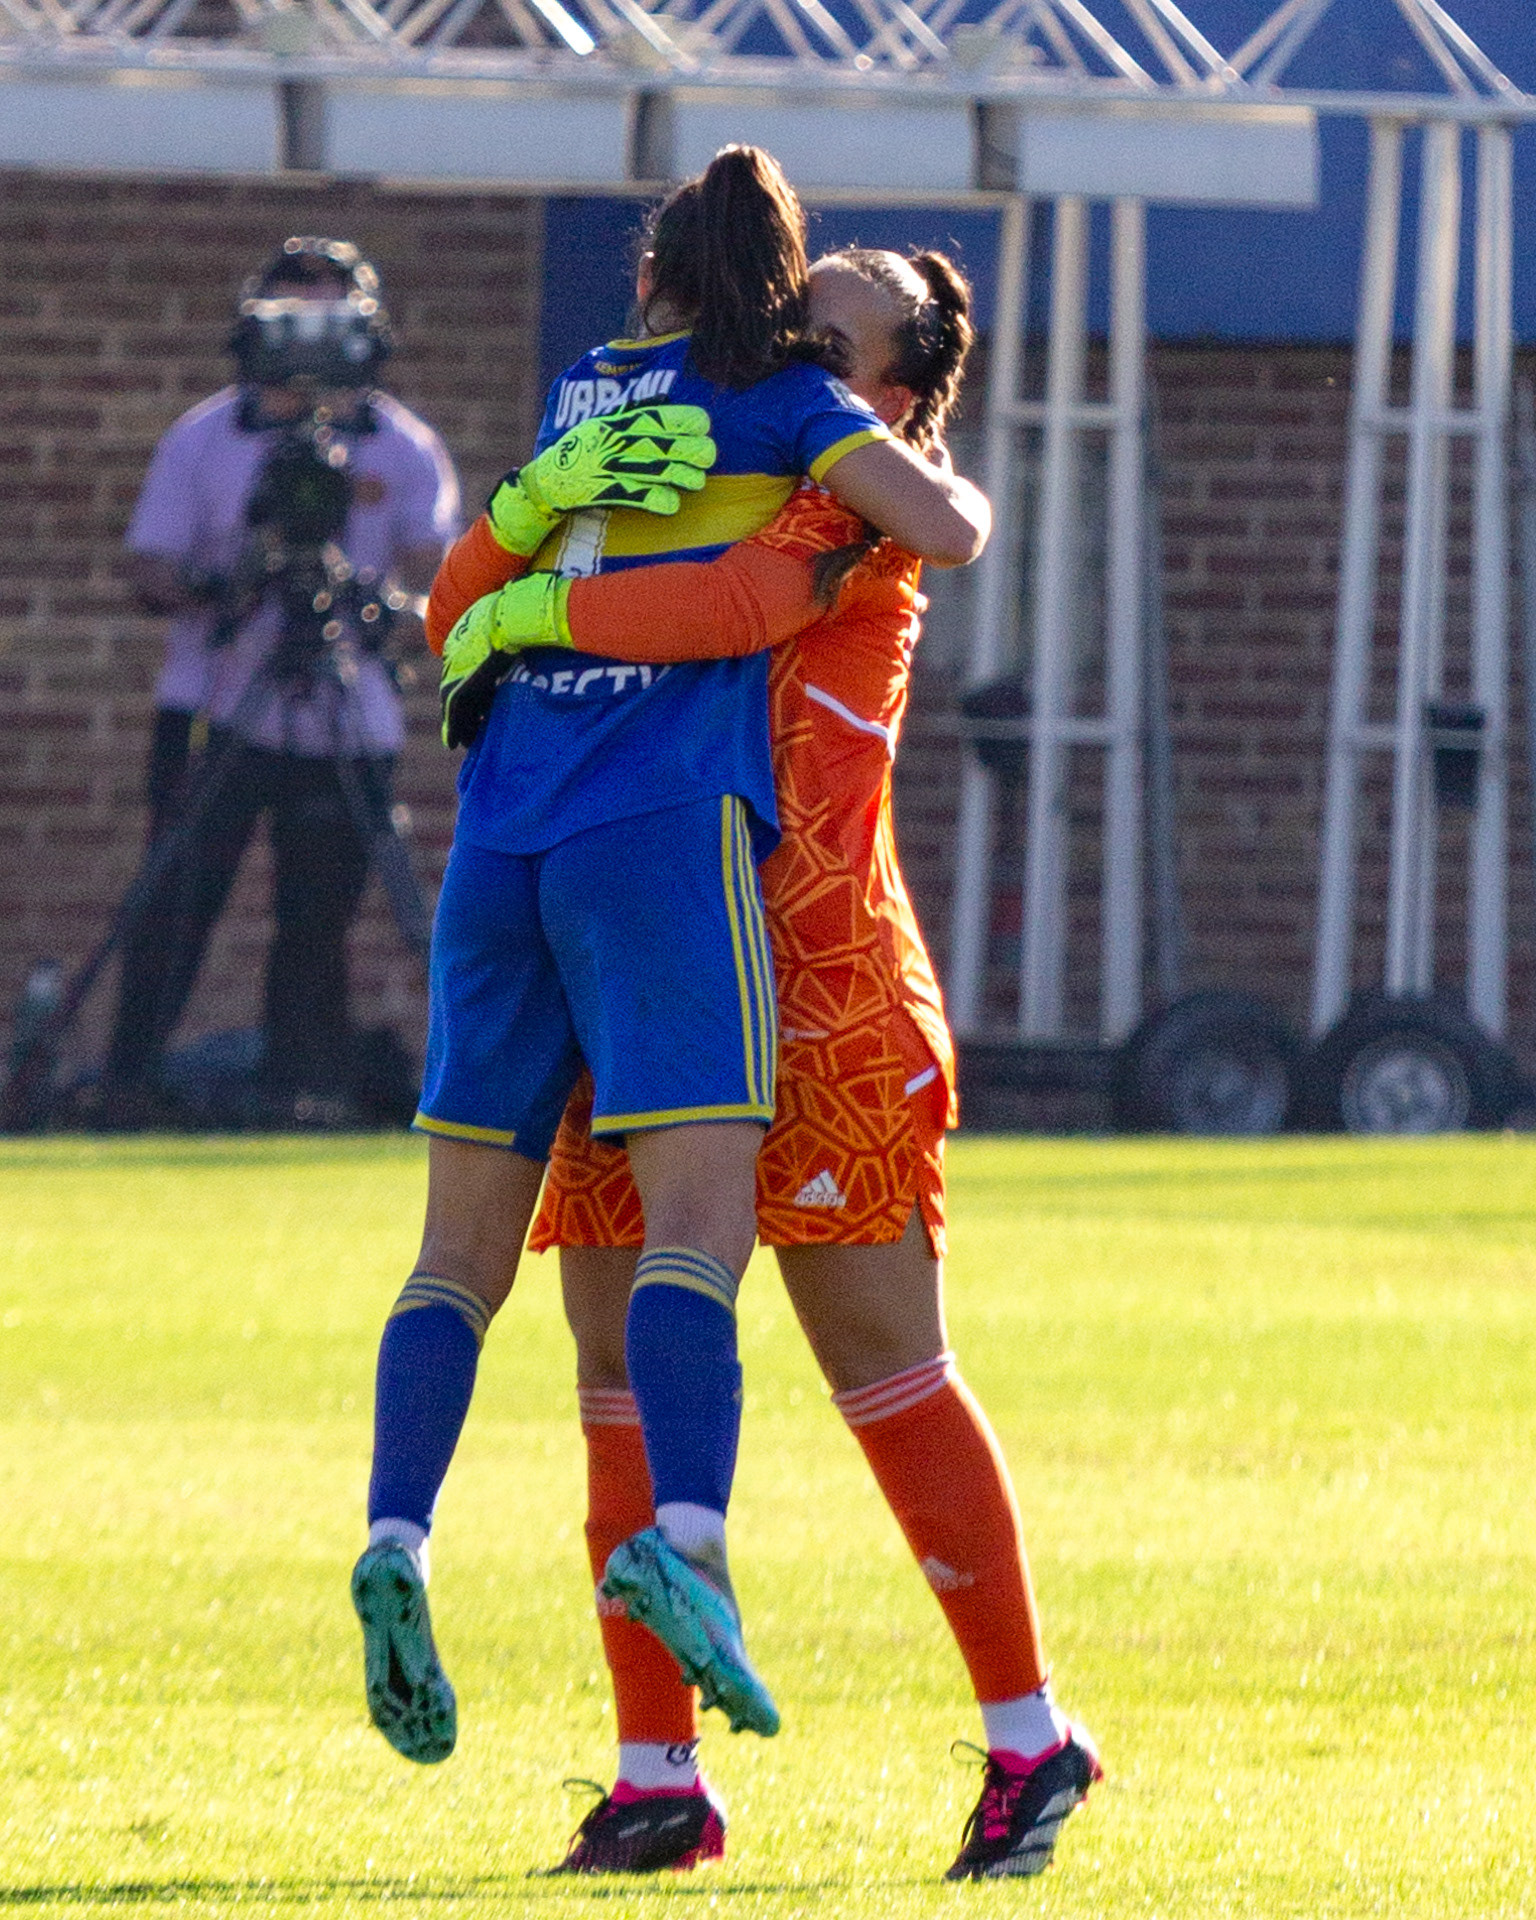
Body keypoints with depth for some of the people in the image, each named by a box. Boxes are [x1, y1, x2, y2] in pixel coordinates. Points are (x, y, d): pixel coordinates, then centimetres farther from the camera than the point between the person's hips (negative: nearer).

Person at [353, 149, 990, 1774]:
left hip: (502, 834, 5)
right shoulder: (784, 399, 7)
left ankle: (395, 1534, -13)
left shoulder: (579, 395, 23)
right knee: (698, 1220, -14)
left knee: (465, 1243, 7)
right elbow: (946, 533, -3)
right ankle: (682, 1533, -35)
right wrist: (952, 483, 19)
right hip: (660, 828, -5)